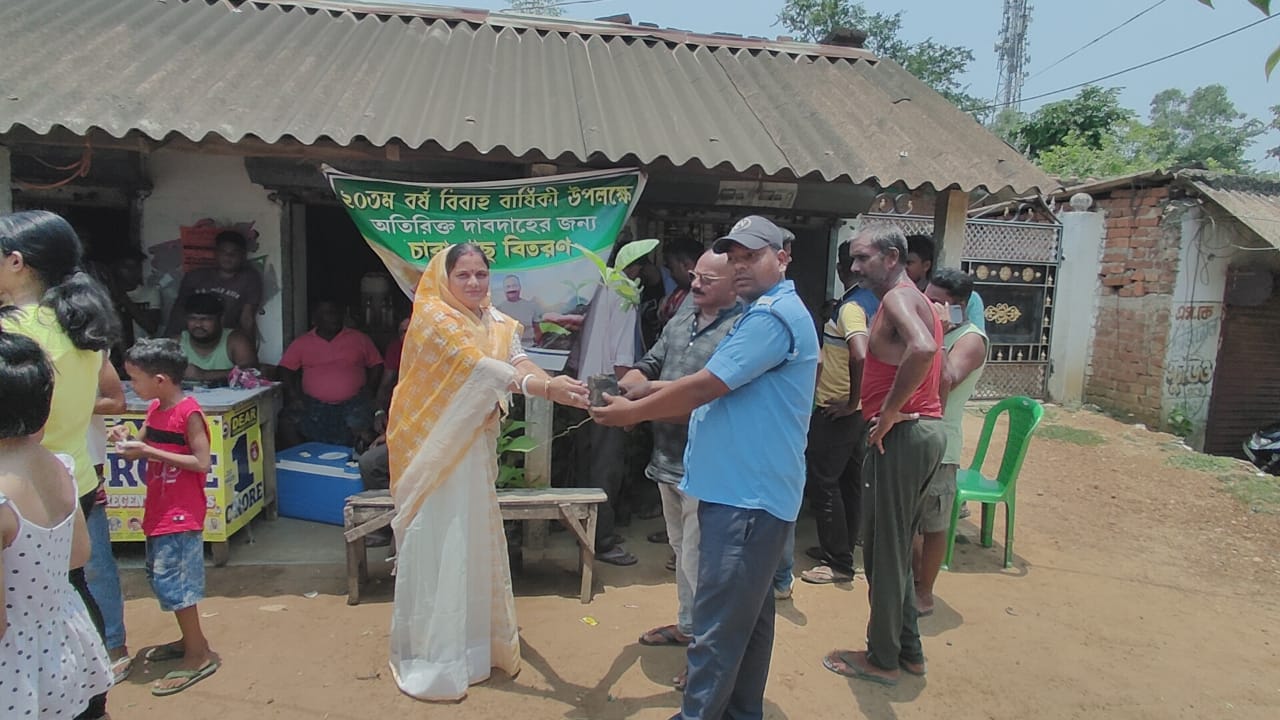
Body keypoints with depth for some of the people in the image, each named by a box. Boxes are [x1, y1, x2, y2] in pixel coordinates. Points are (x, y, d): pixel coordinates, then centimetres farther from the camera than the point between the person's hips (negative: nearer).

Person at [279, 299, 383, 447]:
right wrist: (294, 396, -5)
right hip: (314, 405, 2)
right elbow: (285, 369, 8)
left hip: (353, 403, -1)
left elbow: (376, 365, 12)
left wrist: (369, 389, -1)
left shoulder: (359, 338, 11)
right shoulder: (301, 343, 12)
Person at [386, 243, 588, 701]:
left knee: (475, 540, 15)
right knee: (436, 545, -1)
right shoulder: (432, 316, -15)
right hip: (435, 446, -7)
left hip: (475, 445, 7)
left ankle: (477, 638, 32)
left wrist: (558, 387, -32)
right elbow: (480, 366, -28)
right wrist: (546, 388, -39)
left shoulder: (496, 322, 7)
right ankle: (433, 657, 13)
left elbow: (520, 363, -10)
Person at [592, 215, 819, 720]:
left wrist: (634, 412, -6)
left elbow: (705, 386, -19)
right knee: (748, 615, 20)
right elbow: (717, 396, 19)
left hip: (747, 494, -11)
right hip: (747, 490, 11)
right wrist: (641, 404, 9)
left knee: (718, 626, -3)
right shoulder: (760, 314, 19)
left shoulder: (774, 315, -16)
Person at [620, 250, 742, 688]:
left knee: (698, 559, -1)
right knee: (682, 548, 22)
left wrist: (650, 388, -23)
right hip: (669, 458, 9)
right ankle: (688, 625, 40)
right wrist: (620, 389, -10)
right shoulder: (682, 319, 9)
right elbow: (648, 366, 9)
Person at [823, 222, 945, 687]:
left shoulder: (897, 298, -12)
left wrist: (889, 412, -23)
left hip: (902, 434, -10)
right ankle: (909, 650, 29)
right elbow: (938, 368, 25)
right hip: (927, 428, 10)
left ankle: (883, 659, 15)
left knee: (884, 549, 1)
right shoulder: (919, 301, 18)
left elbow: (922, 349, -33)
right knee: (896, 547, 18)